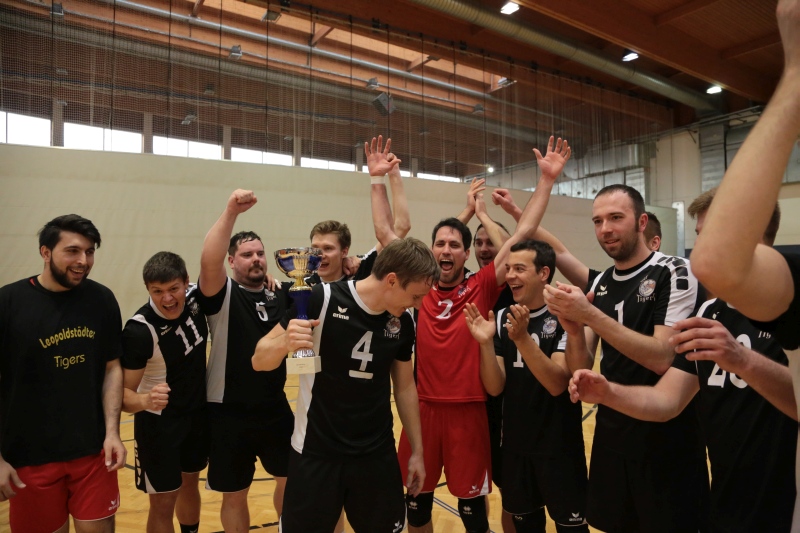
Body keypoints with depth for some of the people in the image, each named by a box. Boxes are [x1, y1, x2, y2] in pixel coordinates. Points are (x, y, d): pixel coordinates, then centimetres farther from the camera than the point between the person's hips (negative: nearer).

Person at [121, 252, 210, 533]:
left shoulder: (196, 297, -15)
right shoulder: (139, 330, -28)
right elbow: (123, 393, -23)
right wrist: (146, 400, -46)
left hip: (198, 413, 5)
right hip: (159, 421, -5)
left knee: (190, 484, 21)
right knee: (163, 501, 4)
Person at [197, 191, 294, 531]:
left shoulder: (280, 297, 3)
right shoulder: (223, 295, -10)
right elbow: (208, 262, -29)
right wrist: (231, 212, -39)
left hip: (276, 411, 4)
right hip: (230, 415, -4)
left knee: (292, 480, 21)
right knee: (235, 495, 14)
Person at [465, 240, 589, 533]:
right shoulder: (502, 318, 0)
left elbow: (557, 384, -23)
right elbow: (495, 387, -6)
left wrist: (522, 338, -33)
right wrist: (485, 342, -21)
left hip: (559, 446, -4)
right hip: (515, 445, 4)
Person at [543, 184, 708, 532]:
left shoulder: (674, 273, -12)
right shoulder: (599, 284, 5)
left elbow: (662, 358, -23)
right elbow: (581, 369, 2)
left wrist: (590, 315, -28)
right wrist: (572, 330, -18)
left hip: (666, 443, -5)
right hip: (610, 437, 6)